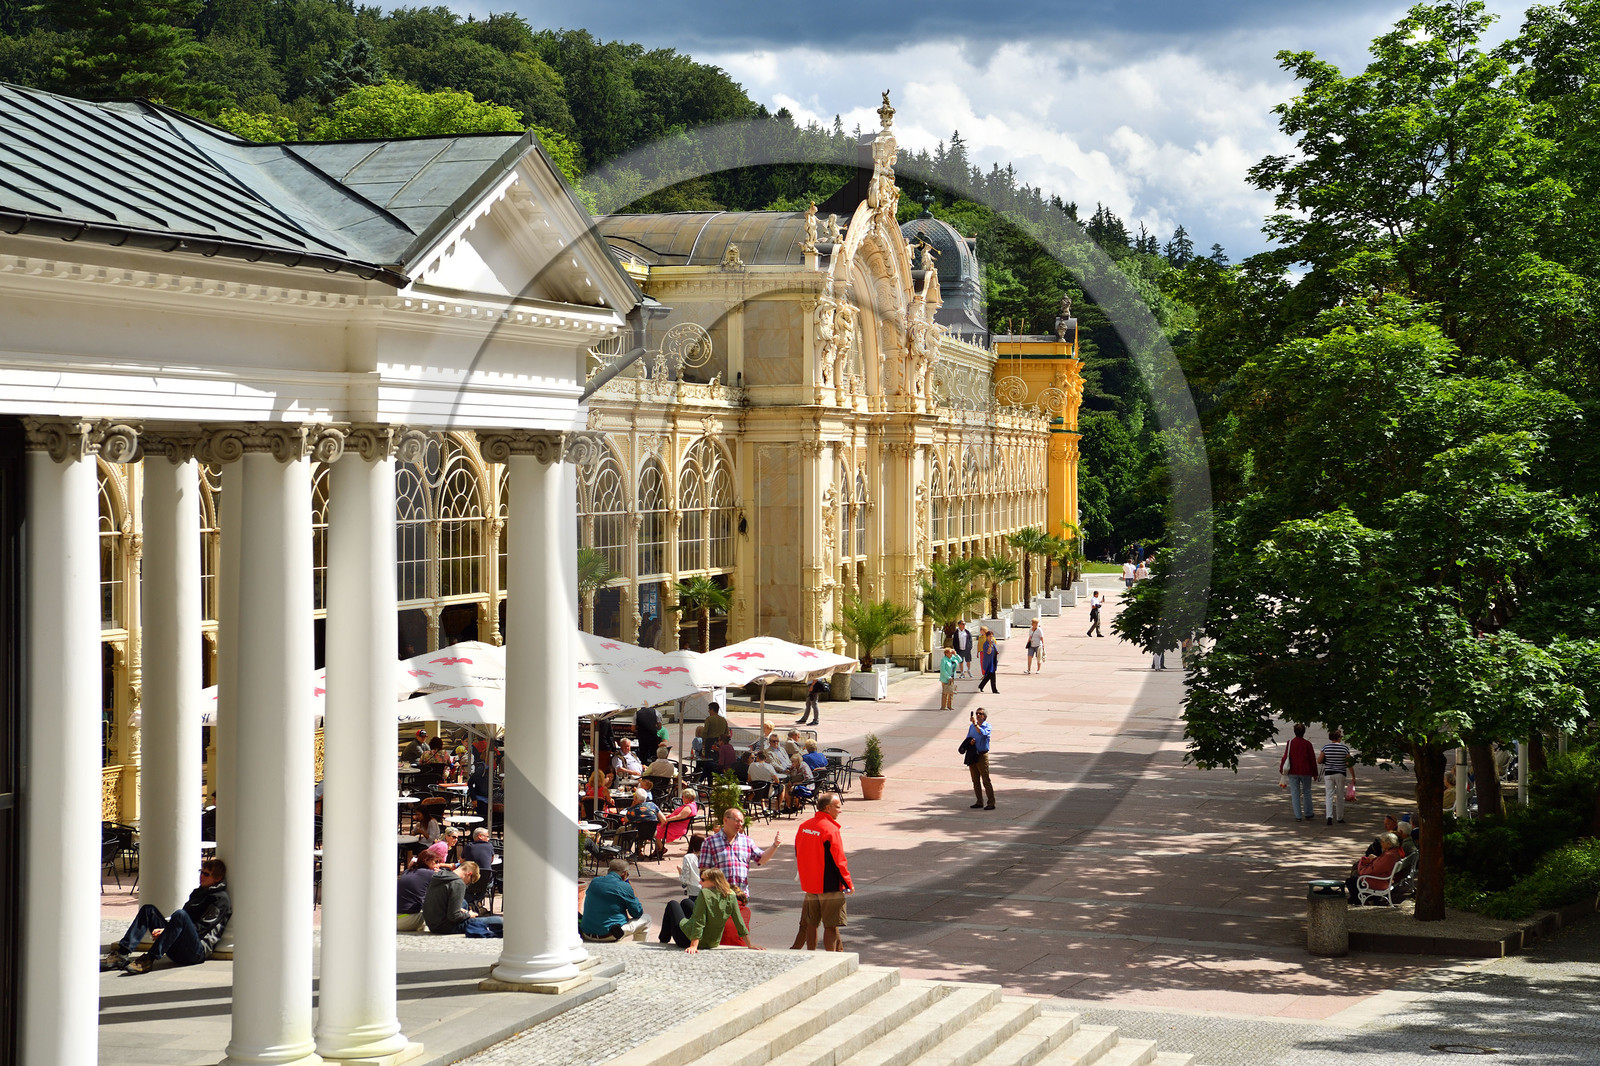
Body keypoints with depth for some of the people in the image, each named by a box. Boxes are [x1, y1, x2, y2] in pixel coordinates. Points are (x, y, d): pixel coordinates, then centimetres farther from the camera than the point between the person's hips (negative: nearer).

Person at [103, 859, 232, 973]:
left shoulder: (221, 899, 2)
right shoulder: (198, 893, 29)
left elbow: (202, 927, -9)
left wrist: (166, 930, -12)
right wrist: (163, 929, 6)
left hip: (198, 951, -8)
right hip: (176, 950, 8)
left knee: (180, 914, -34)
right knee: (148, 909, 3)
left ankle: (149, 960, -43)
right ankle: (121, 954, -15)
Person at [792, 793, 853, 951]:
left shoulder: (804, 826, 6)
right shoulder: (831, 829, -17)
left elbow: (798, 854, 14)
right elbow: (838, 860, -17)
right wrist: (848, 884, -7)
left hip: (809, 885, 7)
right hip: (829, 885, -7)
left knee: (811, 924, 13)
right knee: (831, 926, -1)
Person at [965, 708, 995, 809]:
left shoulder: (987, 726, -5)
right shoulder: (972, 726, 11)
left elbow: (983, 733, -26)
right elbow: (967, 739, 17)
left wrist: (975, 724, -31)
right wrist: (970, 741, -5)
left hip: (982, 755, -6)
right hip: (972, 755, 6)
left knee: (986, 780, -7)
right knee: (975, 781, 10)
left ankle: (991, 803, -5)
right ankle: (979, 802, 18)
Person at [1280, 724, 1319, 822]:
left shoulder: (1290, 743, -5)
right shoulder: (1307, 744, -4)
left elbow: (1285, 757, -3)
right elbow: (1312, 759, -1)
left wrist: (1282, 769, 8)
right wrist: (1315, 773, 7)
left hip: (1293, 772, 0)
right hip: (1306, 772, 0)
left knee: (1295, 793, 4)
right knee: (1306, 792, 13)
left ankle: (1298, 816, 2)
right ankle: (1308, 814, 21)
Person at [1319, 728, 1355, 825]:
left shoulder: (1326, 747, -4)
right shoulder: (1345, 748, -7)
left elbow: (1319, 761, -3)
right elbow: (1349, 764, -6)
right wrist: (1353, 777, 1)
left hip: (1328, 774, 0)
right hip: (1340, 774, 0)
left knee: (1329, 795, 0)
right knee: (1340, 796, 13)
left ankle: (1329, 816, -19)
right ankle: (1339, 818, 23)